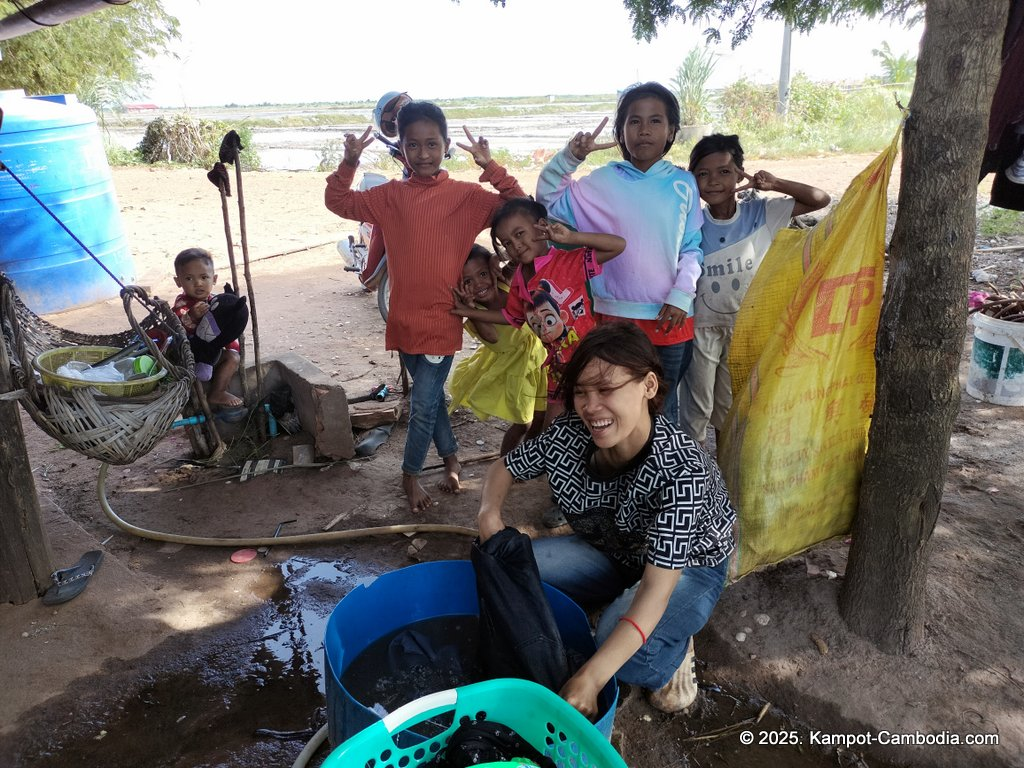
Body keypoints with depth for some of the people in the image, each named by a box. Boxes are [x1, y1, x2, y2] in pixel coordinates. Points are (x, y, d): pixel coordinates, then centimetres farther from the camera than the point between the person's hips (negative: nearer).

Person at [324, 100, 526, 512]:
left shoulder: (465, 195, -5)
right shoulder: (390, 196, 5)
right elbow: (338, 202, 11)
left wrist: (491, 168, -21)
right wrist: (349, 163, -4)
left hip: (441, 321, -4)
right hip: (404, 320, 4)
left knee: (423, 404, 3)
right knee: (430, 395, 19)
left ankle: (411, 473, 25)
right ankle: (451, 457, 39)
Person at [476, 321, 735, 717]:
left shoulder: (681, 471, -36)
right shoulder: (570, 433, -22)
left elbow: (656, 589, -38)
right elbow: (504, 468, -4)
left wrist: (589, 680, -44)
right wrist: (489, 515, -26)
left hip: (686, 569, -5)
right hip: (614, 554, 5)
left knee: (619, 649, -34)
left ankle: (674, 649, 2)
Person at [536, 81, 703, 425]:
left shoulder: (683, 184, 1)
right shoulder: (602, 182, -1)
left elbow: (692, 248, 4)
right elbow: (550, 199, 2)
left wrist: (682, 295, -8)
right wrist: (569, 156, -11)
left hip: (670, 318, 1)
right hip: (615, 315, 0)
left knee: (663, 405, 15)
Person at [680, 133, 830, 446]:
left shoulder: (761, 213, -9)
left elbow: (820, 199, -5)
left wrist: (775, 183, -18)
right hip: (701, 327, -2)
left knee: (731, 407, 18)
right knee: (696, 409, 9)